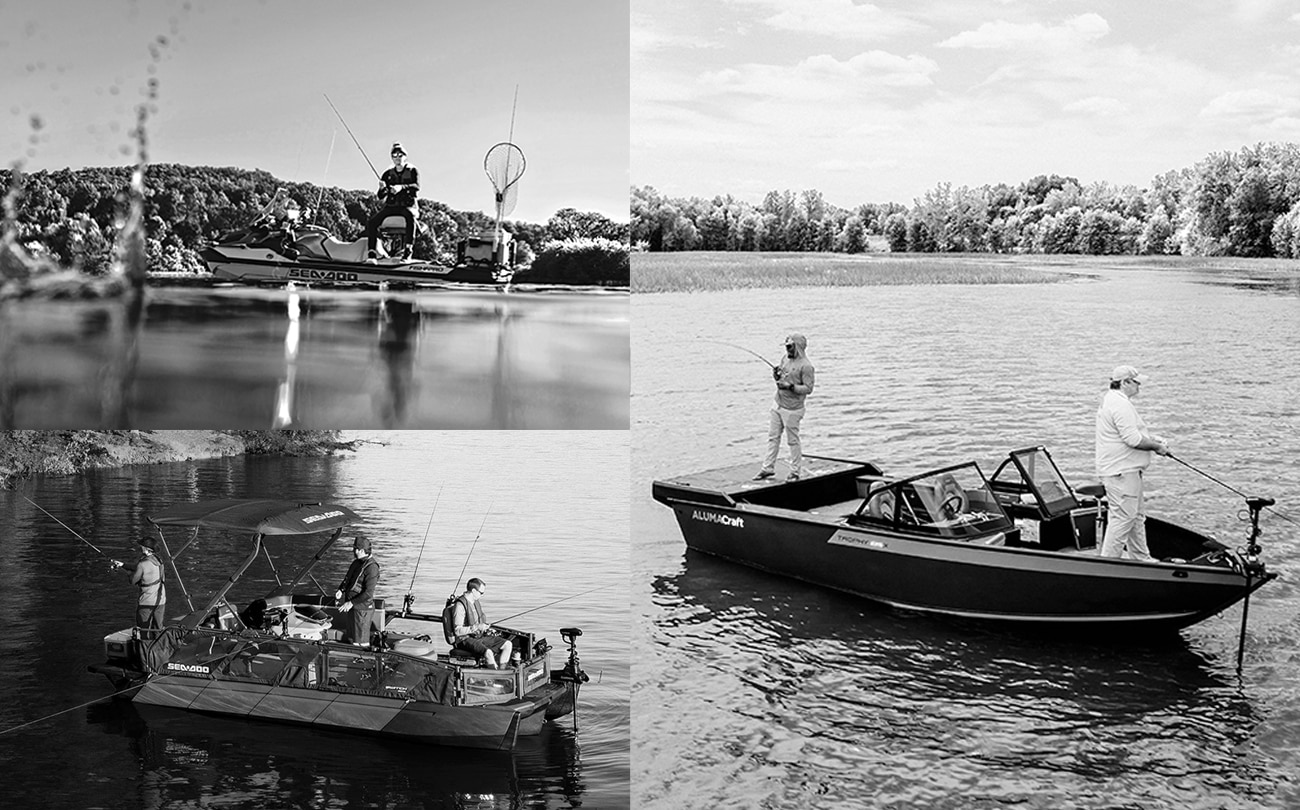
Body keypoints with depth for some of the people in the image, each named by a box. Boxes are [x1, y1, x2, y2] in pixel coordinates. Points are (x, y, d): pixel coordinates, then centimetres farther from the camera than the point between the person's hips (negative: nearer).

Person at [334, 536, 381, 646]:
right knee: (350, 638, 19)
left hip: (362, 608, -9)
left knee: (360, 643, -3)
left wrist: (351, 603, -22)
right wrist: (341, 590, 1)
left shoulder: (371, 568, -21)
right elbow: (348, 579, 21)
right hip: (352, 608, 9)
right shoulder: (357, 563, 8)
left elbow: (368, 593, -24)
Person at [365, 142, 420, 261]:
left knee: (410, 216, -40)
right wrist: (382, 189, -17)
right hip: (391, 206, 3)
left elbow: (417, 187, -14)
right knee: (372, 222, -23)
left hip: (408, 205, -3)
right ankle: (371, 253, -23)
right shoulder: (388, 174, 13)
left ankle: (408, 250, -43)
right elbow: (381, 198, 7)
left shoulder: (412, 171, 6)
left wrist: (402, 187, -32)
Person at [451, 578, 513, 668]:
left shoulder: (476, 602, 10)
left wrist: (486, 627, 6)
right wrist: (477, 627, -25)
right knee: (488, 653, -34)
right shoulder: (460, 605, -18)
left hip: (480, 636, 9)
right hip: (466, 639, -9)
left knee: (507, 644, -4)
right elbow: (458, 631, -22)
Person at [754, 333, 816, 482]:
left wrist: (790, 386, -25)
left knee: (793, 441, 2)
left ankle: (795, 472, 14)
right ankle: (768, 468, 19)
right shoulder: (785, 358, 9)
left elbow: (808, 388, -17)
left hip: (792, 409, -7)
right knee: (773, 437, 11)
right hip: (777, 404, 8)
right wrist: (776, 375, -3)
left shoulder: (805, 366, -15)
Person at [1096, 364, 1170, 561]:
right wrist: (1157, 446, -10)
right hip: (1121, 472, -12)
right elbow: (1133, 439, -24)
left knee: (1136, 517, 18)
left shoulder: (1110, 400, 17)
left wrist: (1151, 438, 11)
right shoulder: (1120, 404, -19)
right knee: (1123, 517, -8)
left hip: (1126, 470, 12)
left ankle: (1142, 559, 27)